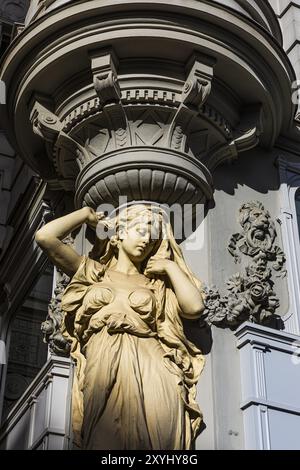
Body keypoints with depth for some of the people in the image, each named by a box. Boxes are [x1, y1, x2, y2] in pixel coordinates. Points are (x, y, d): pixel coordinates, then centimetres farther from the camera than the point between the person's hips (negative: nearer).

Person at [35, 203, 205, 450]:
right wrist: (86, 214, 21)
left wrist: (171, 266, 15)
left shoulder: (157, 283, 24)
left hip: (152, 373, 1)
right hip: (102, 375, -1)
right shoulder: (93, 272, 21)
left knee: (156, 441, -14)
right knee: (106, 441, -14)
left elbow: (195, 307, 5)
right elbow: (45, 237, 9)